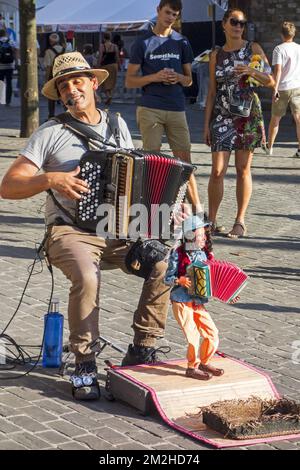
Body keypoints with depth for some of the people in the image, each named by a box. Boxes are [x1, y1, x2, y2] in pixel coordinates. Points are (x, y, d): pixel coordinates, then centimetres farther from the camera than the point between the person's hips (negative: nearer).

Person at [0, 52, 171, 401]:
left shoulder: (117, 125, 12)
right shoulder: (50, 134, -2)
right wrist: (51, 179, -23)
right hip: (71, 232, -4)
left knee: (164, 265, -22)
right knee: (86, 277, -35)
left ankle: (141, 350, -6)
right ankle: (84, 365, -18)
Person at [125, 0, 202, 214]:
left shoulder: (182, 43, 11)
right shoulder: (143, 42, 2)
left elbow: (189, 79, 16)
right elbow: (129, 81, 2)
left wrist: (179, 78, -7)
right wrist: (154, 77, -14)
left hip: (177, 109, 2)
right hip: (150, 109, -2)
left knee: (185, 160, 2)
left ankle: (197, 207, 8)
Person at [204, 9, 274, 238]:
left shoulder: (253, 49, 4)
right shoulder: (216, 55, 9)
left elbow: (270, 81, 2)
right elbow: (212, 91, 11)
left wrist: (251, 71, -17)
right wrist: (207, 123, 6)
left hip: (248, 114, -1)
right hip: (222, 116, 1)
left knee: (243, 169, 2)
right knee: (218, 170, -7)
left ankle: (240, 222, 10)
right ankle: (212, 220, 4)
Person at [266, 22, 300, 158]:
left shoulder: (279, 49, -9)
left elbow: (278, 70, -17)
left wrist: (275, 88, -18)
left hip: (282, 88, -3)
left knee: (275, 118, 12)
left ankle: (269, 146, 25)